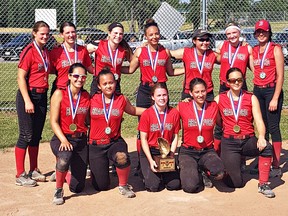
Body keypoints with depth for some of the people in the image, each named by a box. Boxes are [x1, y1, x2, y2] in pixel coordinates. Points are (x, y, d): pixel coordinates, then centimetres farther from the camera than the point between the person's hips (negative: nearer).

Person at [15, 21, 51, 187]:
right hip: (29, 95, -7)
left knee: (37, 135, 14)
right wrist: (27, 101, -20)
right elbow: (21, 77, -16)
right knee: (26, 136, -4)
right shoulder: (29, 51, -12)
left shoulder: (46, 52, 10)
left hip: (42, 96, 7)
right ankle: (20, 175, 4)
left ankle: (34, 171, 24)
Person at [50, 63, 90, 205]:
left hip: (81, 140, 3)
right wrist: (64, 140, -20)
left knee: (77, 187, 1)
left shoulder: (87, 96, 6)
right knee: (65, 157, -40)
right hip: (61, 138, -3)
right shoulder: (59, 94, -5)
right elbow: (54, 121, -9)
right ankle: (58, 190, -13)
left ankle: (65, 173, 38)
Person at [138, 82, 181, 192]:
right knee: (153, 186, -15)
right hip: (149, 152, -2)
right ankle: (149, 174, 19)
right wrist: (151, 160, -15)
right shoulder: (146, 114, -9)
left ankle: (163, 174, 22)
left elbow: (175, 137, 1)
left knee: (174, 185, -11)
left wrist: (171, 156, -11)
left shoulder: (174, 113, -2)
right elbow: (143, 139, -7)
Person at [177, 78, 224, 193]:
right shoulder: (183, 107, -5)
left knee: (219, 173, -30)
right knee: (190, 186, -23)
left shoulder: (213, 106, 1)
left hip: (207, 151, 2)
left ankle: (203, 171, 5)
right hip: (188, 152, -1)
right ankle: (188, 171, 13)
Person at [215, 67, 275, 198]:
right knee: (235, 183, -14)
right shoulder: (219, 99, 7)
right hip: (229, 143, -1)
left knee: (267, 147, -33)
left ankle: (263, 184, -17)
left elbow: (259, 121, -3)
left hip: (248, 140, 1)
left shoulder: (251, 98, 6)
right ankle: (225, 167, 23)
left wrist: (261, 137, -24)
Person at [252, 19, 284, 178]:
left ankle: (276, 166, -1)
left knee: (273, 127, -5)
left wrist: (275, 98, -14)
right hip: (257, 90, 5)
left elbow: (280, 76, -9)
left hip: (272, 90, -5)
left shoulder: (275, 49, -6)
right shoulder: (253, 50, 10)